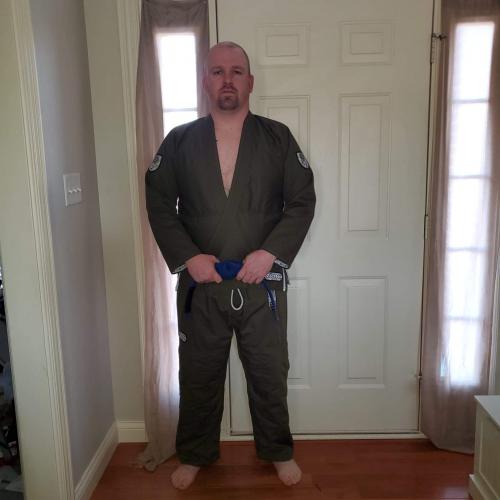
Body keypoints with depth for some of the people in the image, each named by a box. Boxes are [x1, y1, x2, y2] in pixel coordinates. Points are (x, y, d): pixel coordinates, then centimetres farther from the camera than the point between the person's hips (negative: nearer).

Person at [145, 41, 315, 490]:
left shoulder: (277, 138, 1)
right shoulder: (179, 141, 3)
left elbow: (302, 201, -2)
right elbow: (159, 204, 1)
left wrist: (271, 253, -14)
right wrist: (187, 256, -12)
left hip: (263, 282, 0)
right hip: (199, 283, 1)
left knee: (270, 373, 14)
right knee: (198, 375, 14)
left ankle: (278, 451, 37)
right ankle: (195, 454, 37)